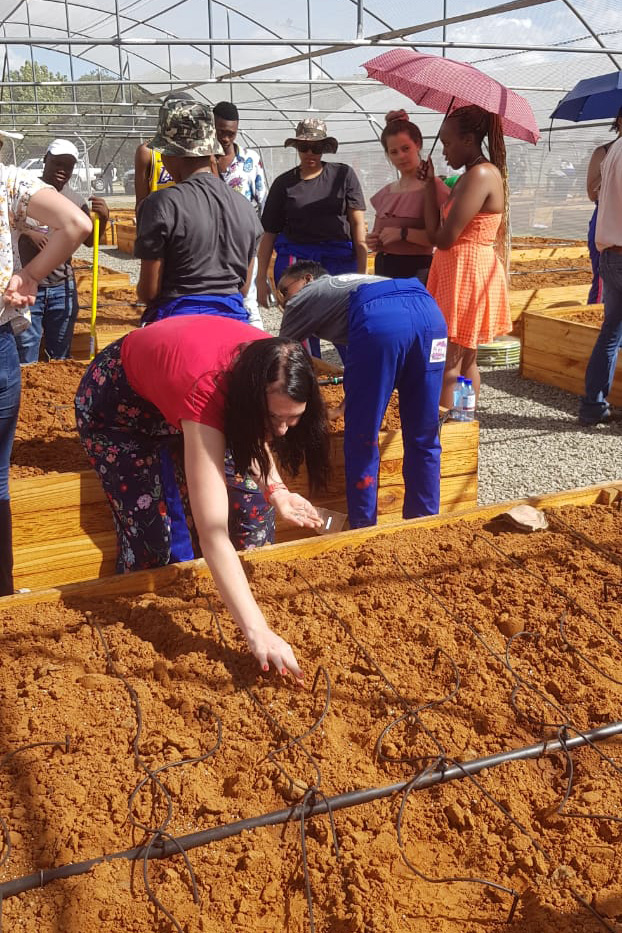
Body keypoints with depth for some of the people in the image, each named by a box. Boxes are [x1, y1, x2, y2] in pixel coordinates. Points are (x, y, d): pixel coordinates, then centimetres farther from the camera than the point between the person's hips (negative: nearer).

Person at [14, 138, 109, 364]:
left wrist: (103, 218, -8)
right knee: (26, 360, 1)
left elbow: (90, 241, 10)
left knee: (60, 357, 13)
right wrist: (26, 232, -22)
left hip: (62, 288, 3)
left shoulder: (76, 200, 5)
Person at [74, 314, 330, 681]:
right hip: (116, 399, -5)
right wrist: (257, 632, -56)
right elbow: (213, 533, -50)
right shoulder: (206, 393, -45)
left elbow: (251, 429, -2)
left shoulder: (269, 369, -27)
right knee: (150, 531, -10)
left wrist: (275, 489, -20)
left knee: (246, 501, -6)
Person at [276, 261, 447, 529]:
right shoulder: (350, 282, 45)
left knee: (362, 439, 5)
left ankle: (363, 530, 10)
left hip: (379, 321, -6)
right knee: (423, 437, 14)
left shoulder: (304, 297, 28)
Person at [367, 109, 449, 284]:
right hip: (383, 270, 6)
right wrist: (373, 242, 5)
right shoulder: (386, 193, 16)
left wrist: (403, 233, -16)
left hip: (416, 271, -6)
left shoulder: (433, 186, -4)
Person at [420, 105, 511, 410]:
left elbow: (442, 238, -20)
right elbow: (440, 232, 9)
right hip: (460, 272, 11)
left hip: (466, 273, -11)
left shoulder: (480, 175, -17)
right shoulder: (474, 175, 15)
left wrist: (430, 184, -7)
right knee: (465, 362, 15)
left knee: (447, 367, -7)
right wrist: (432, 184, 4)